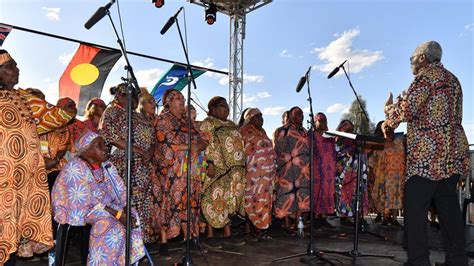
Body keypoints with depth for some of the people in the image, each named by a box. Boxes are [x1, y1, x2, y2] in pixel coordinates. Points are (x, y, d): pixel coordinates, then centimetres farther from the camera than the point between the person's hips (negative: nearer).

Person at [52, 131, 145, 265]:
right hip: (75, 210, -7)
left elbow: (119, 192, -1)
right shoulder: (76, 168, -22)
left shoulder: (105, 165, 1)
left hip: (103, 205, 7)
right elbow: (83, 205, -27)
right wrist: (118, 214, -28)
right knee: (110, 224, -28)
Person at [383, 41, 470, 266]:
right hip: (454, 153, 9)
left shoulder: (426, 77, -6)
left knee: (415, 207, -4)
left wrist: (388, 109, 6)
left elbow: (405, 110, -16)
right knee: (449, 207, 11)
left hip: (428, 154, -8)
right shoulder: (453, 79, 21)